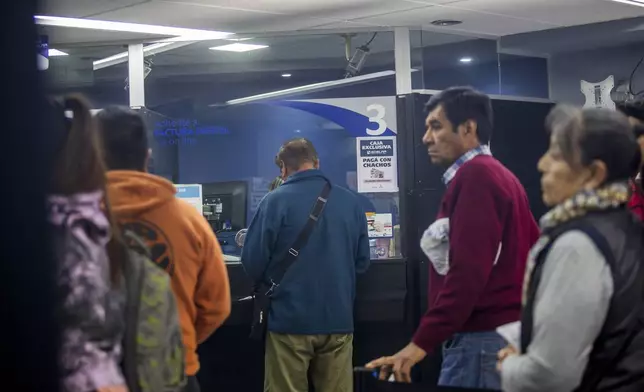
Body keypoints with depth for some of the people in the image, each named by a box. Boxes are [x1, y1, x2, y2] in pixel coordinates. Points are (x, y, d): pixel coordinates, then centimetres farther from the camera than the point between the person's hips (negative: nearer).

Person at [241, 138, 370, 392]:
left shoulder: (276, 201, -8)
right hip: (338, 321, 3)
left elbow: (252, 263, -7)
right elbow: (362, 262, 11)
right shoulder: (350, 202, 4)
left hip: (290, 321, -3)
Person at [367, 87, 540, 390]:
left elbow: (467, 272, -22)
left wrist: (421, 343, -23)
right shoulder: (501, 176, 17)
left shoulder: (474, 176, -13)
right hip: (506, 332, 10)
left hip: (481, 337, -10)